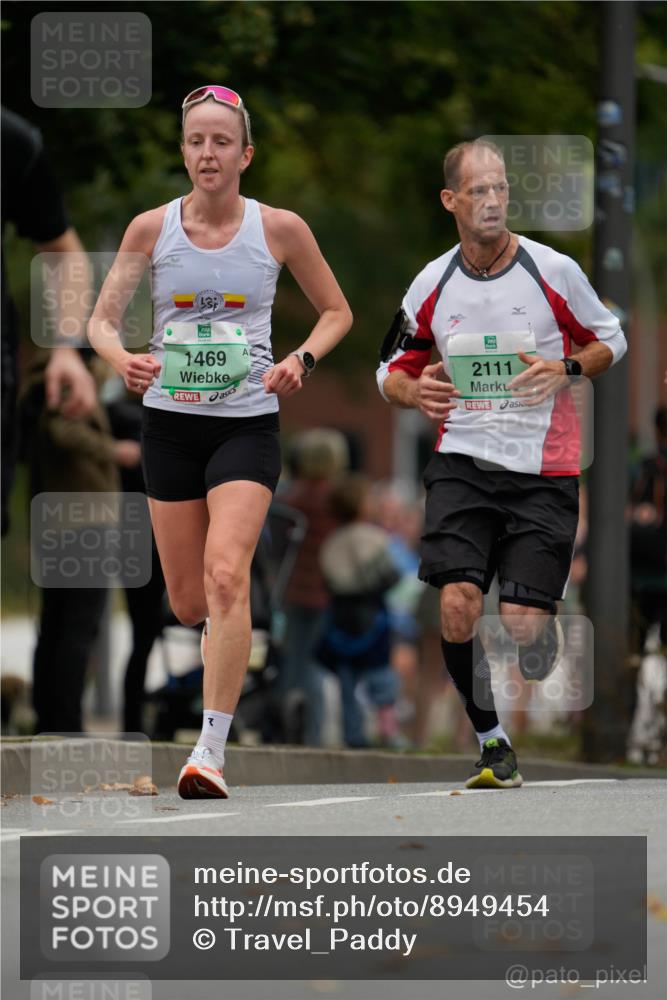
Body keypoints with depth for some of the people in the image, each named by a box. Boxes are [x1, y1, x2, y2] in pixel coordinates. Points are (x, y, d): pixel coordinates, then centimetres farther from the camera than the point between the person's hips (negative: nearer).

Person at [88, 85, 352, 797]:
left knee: (226, 576, -22)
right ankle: (225, 631, 46)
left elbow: (337, 312, 10)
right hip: (170, 424, 2)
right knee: (188, 602, 7)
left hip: (247, 424, -2)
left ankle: (211, 750, -22)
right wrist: (122, 359, -22)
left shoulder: (279, 229, -2)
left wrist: (301, 361, -8)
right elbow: (101, 319, 0)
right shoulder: (151, 229, -1)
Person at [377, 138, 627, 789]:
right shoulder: (432, 284, 4)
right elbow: (392, 370, 16)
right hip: (462, 462, 2)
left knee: (524, 625, -9)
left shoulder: (553, 271, -3)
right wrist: (415, 392, -7)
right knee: (457, 603, -18)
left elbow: (611, 341, 10)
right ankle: (493, 745, 2)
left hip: (543, 471, -2)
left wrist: (566, 369, -10)